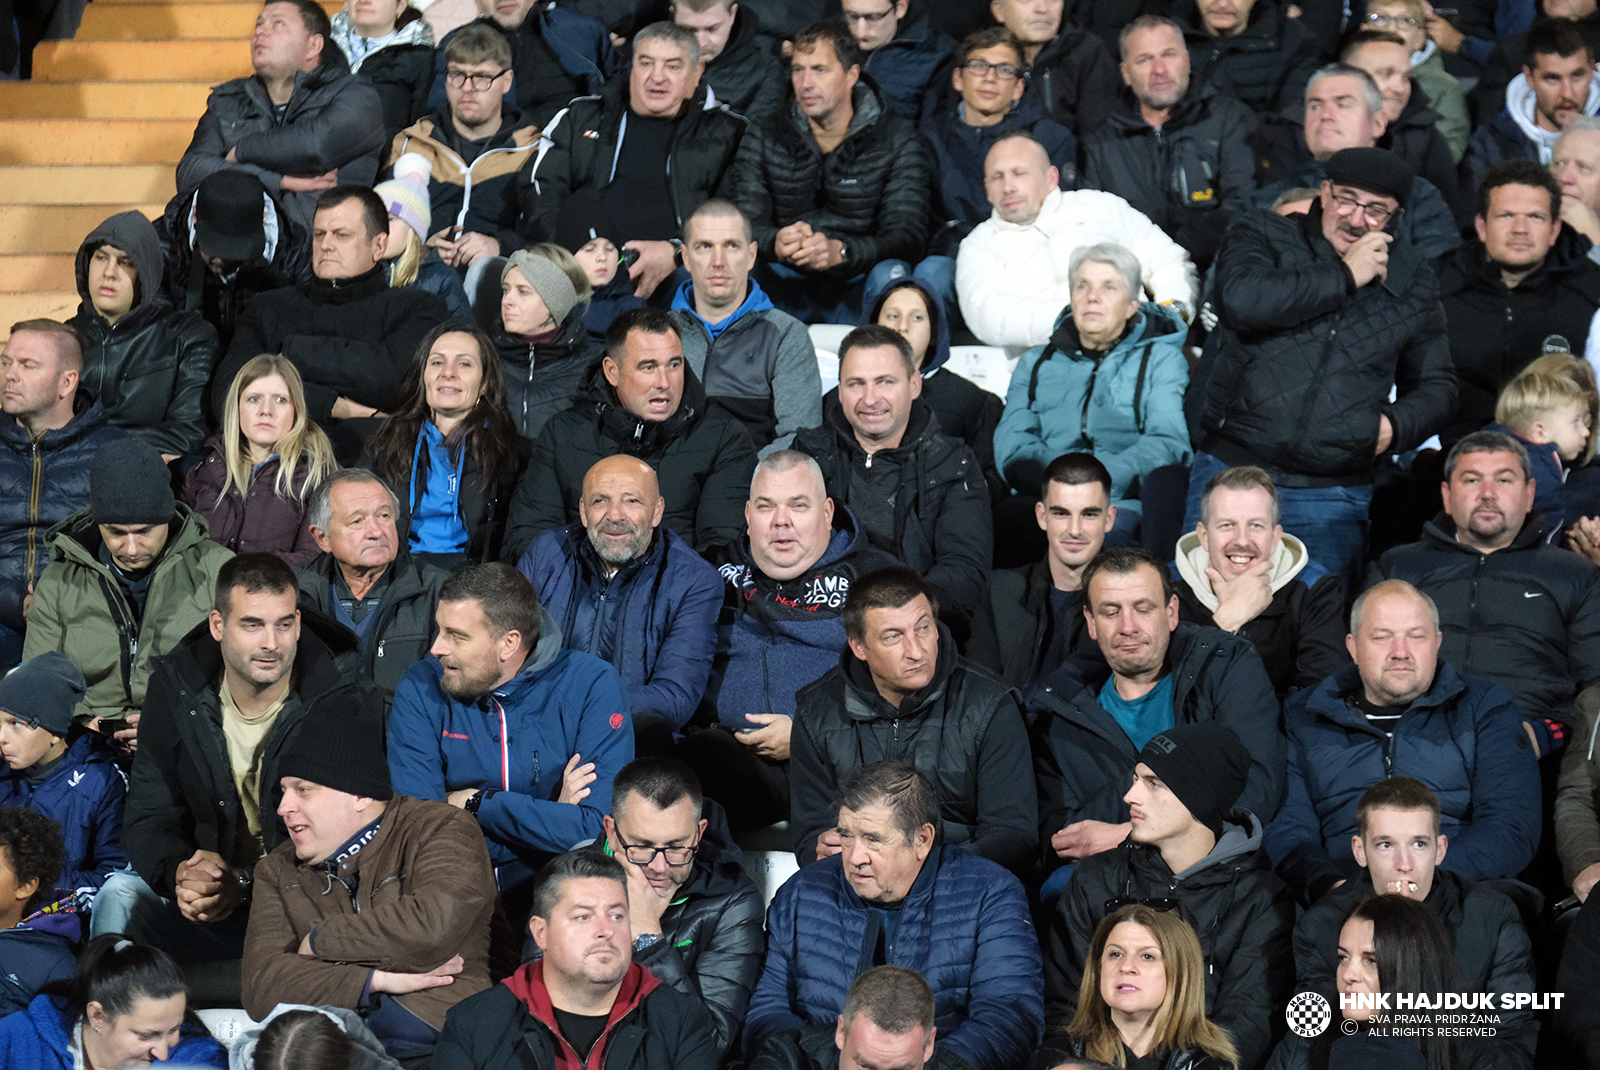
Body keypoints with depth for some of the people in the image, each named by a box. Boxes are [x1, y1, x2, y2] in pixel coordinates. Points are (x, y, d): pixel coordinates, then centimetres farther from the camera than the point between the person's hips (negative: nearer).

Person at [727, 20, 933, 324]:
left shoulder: (897, 140, -1)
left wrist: (840, 251, -33)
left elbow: (908, 235, -12)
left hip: (857, 292, -1)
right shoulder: (763, 137, 7)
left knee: (890, 274, -34)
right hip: (788, 290, 1)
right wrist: (775, 243, -30)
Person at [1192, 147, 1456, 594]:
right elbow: (1242, 301, -18)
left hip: (1334, 498, 2)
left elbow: (1436, 385, 23)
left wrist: (1396, 425, 0)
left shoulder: (1413, 281, 13)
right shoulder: (1262, 235, 5)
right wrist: (1345, 277, -9)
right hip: (1233, 471, -2)